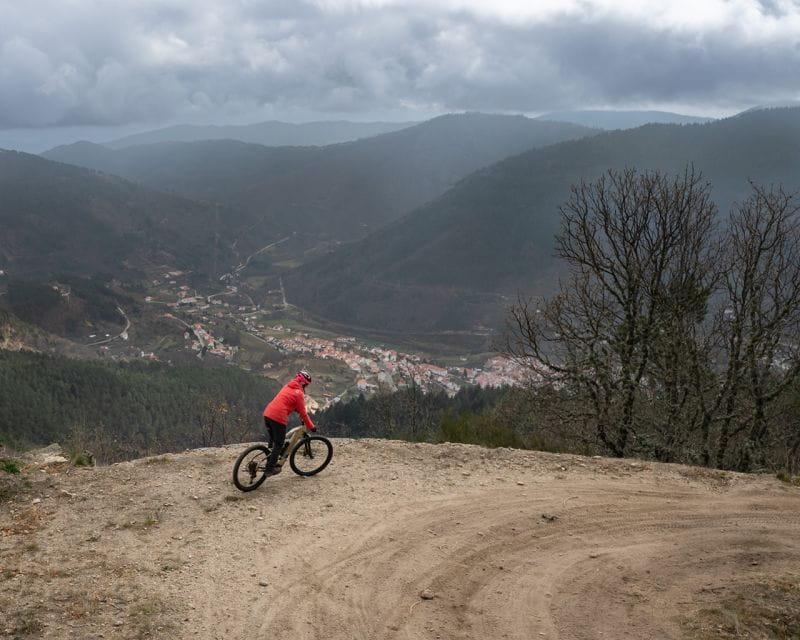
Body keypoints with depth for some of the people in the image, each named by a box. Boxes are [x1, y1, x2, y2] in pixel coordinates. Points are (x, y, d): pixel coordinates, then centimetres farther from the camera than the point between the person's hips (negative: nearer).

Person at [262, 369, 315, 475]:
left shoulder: (288, 386, 19)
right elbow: (303, 413, -2)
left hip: (267, 414, 8)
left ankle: (270, 462, 31)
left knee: (273, 440, 25)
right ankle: (270, 468, 5)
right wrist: (311, 427, 8)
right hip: (278, 418, -8)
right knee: (279, 444, 5)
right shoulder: (299, 393, -4)